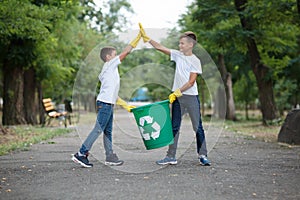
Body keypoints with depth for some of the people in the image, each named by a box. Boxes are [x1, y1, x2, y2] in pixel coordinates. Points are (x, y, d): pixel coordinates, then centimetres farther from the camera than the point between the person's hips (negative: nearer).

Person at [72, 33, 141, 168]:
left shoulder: (108, 69, 22)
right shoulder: (110, 64, -3)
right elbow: (126, 51, -7)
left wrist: (125, 105, 24)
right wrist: (138, 37, -1)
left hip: (108, 104, 10)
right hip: (105, 104, -10)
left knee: (108, 131, 10)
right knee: (98, 129, -11)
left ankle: (110, 157, 14)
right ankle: (81, 154, -11)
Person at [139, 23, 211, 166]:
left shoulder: (195, 61, -7)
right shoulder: (178, 55, 8)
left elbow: (191, 82, -12)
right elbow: (160, 48, 9)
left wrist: (177, 92, -14)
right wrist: (146, 38, 4)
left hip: (191, 97, -6)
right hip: (177, 97, 6)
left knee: (198, 127, -2)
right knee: (174, 127, 6)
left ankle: (203, 156, 6)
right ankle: (171, 156, 10)